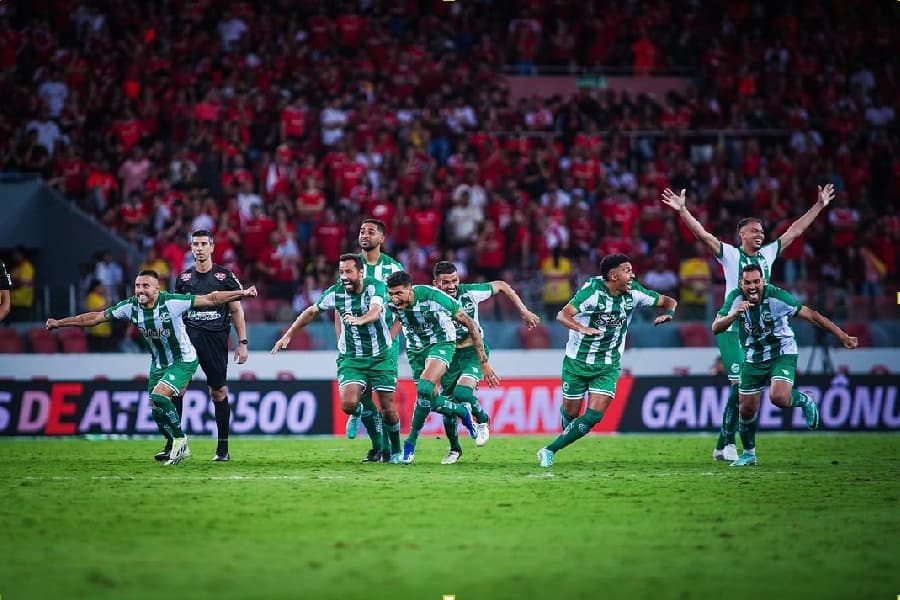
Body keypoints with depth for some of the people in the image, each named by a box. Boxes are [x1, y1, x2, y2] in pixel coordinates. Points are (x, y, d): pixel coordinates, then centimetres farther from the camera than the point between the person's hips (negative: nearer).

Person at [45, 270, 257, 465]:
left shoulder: (172, 302, -24)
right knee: (156, 412, 6)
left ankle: (180, 439, -4)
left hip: (183, 360, -6)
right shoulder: (130, 307, -10)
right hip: (158, 364, 6)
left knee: (159, 396, -25)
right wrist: (59, 323, -2)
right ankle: (179, 449, 28)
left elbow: (210, 299, -23)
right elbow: (95, 317, -2)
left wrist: (242, 293, -29)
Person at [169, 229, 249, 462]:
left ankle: (222, 449, 13)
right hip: (188, 337, 2)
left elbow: (236, 310, 7)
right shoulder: (183, 278, 11)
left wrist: (242, 342, 1)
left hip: (216, 339, -2)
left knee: (218, 393, 3)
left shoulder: (225, 276, 4)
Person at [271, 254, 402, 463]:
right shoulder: (335, 293, -6)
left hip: (381, 356, -2)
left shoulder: (375, 287, -16)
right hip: (350, 358, 2)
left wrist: (360, 320, -58)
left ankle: (395, 450, 24)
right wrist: (288, 335, 10)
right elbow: (311, 312, 10)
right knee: (348, 403, -18)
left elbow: (375, 311, -37)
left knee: (387, 408, -4)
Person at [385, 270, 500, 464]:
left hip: (440, 343, -5)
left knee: (424, 389, -27)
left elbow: (470, 324, -20)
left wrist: (484, 362, -18)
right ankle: (462, 411, 32)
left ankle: (411, 443, -14)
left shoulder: (433, 297, -30)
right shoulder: (391, 304, -19)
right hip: (416, 349, 5)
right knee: (430, 401, 0)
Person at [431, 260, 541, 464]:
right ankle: (454, 449, 29)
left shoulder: (469, 292, -18)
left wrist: (524, 312, -3)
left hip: (473, 351, -2)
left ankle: (483, 421, 6)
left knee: (462, 393, -26)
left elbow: (502, 286, -2)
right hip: (450, 354, 2)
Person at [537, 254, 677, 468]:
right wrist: (582, 329, -52)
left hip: (608, 366, 3)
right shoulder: (592, 290, -21)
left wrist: (668, 313, -20)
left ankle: (550, 451, -2)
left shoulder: (633, 292, -7)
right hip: (577, 361, -3)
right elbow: (562, 315, -32)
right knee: (571, 412, 9)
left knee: (593, 416, -13)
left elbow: (668, 301, 4)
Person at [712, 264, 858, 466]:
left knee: (779, 398, -28)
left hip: (782, 354, -4)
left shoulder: (777, 296, -22)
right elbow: (716, 328, -17)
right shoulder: (735, 298, -13)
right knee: (747, 410, 5)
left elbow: (812, 315, -17)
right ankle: (748, 453, 30)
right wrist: (733, 315, -38)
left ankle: (804, 401, 6)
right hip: (753, 359, 4)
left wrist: (842, 336, -18)